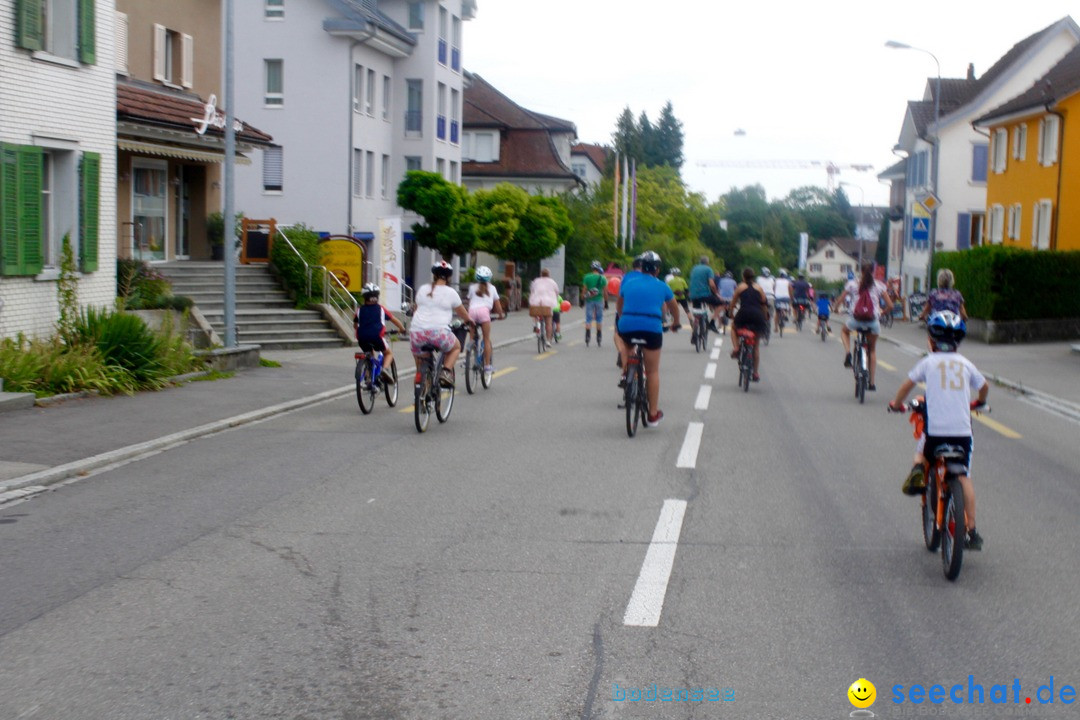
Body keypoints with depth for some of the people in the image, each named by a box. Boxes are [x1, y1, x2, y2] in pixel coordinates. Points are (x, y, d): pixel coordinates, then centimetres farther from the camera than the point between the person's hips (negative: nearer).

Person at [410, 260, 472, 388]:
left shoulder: (422, 289, 15)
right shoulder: (450, 292, 6)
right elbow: (463, 313, 19)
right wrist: (469, 321, 41)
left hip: (417, 333, 3)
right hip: (439, 333, -3)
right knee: (456, 347, 25)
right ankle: (446, 372, 3)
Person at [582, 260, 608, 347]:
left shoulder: (587, 277, -3)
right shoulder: (603, 278, -2)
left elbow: (584, 290, -2)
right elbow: (605, 291, 1)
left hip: (589, 300, 0)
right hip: (599, 300, 0)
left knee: (588, 319, 3)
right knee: (599, 319, 11)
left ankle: (587, 340, -4)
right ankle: (598, 340, 12)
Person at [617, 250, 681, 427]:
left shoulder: (628, 280, 15)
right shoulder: (661, 286, 14)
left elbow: (619, 304, 26)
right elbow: (674, 307, 29)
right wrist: (675, 323, 47)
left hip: (627, 325, 1)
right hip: (652, 328, -1)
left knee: (625, 341, 39)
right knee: (652, 371, 8)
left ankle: (626, 374, 23)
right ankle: (653, 415, 10)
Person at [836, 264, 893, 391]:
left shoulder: (852, 284, 2)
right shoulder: (879, 285, 2)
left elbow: (839, 301, 1)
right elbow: (890, 306, -1)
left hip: (856, 320, -1)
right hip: (872, 322, 1)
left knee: (844, 331, 35)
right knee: (872, 350, 22)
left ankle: (848, 353, 6)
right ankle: (871, 383, 19)